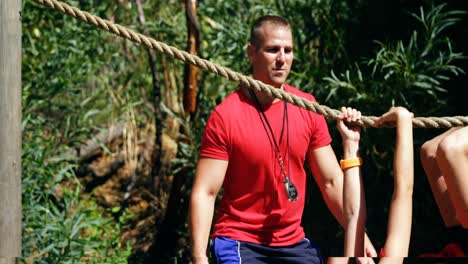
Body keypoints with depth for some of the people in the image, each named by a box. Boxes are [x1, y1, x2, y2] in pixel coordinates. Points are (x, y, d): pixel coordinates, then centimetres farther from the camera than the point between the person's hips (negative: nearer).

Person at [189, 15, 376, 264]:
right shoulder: (225, 116, -12)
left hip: (292, 241, 5)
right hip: (239, 242, -5)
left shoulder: (308, 109, 2)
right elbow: (204, 193, -12)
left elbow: (333, 182, 6)